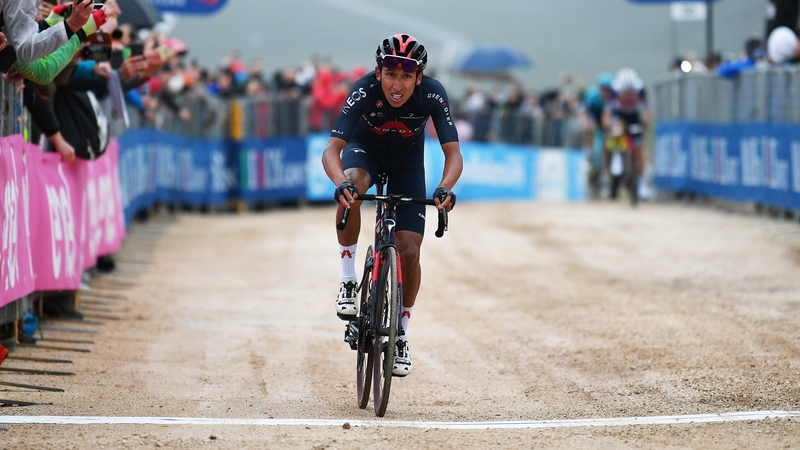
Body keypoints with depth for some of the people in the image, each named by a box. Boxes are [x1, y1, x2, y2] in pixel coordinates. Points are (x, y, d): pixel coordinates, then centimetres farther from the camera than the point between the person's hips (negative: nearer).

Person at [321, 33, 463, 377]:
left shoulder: (432, 95, -31)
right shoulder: (365, 90, -34)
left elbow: (453, 153, -33)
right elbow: (332, 149, -39)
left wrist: (445, 188, -53)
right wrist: (341, 183, -59)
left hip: (407, 159, 1)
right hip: (366, 148, -1)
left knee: (409, 252, -8)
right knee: (351, 189, -38)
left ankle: (401, 336, 12)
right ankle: (348, 281, -22)